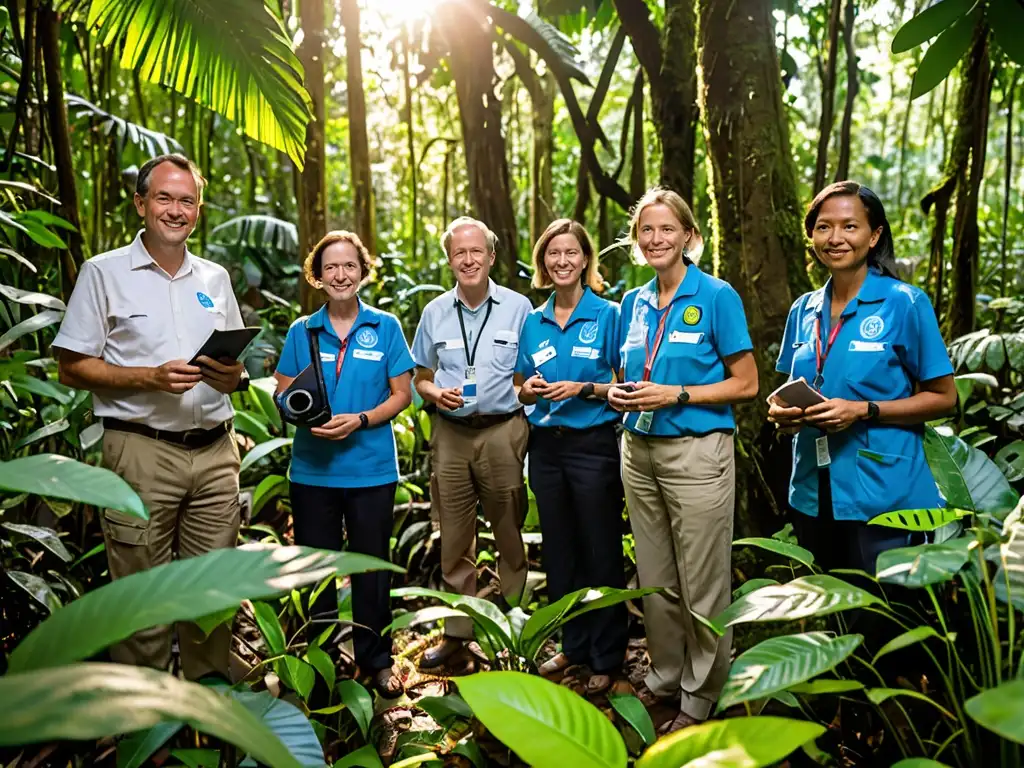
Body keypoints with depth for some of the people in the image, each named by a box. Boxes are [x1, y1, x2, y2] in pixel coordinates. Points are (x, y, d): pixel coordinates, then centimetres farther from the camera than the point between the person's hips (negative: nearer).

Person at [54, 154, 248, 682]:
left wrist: (233, 376, -3)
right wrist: (149, 378, -15)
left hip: (215, 452, 4)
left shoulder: (214, 278, 16)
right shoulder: (104, 272, 3)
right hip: (142, 452, -4)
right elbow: (72, 367, -1)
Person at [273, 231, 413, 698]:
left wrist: (360, 420, -16)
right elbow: (282, 394, 7)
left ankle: (376, 660, 25)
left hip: (370, 467, -1)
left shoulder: (385, 327, 1)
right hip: (312, 468, 2)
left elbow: (402, 394, -1)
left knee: (372, 565, 9)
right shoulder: (301, 332, 5)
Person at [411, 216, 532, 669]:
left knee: (509, 534, 5)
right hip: (450, 435, 3)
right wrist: (436, 394, -6)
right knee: (454, 537, 9)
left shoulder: (518, 307, 1)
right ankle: (458, 628, 22)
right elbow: (421, 378, 15)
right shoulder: (435, 313, 9)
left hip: (502, 432, -2)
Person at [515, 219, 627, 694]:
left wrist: (583, 389, -19)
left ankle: (606, 657, 18)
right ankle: (573, 645, 30)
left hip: (593, 445, -5)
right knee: (559, 552, 14)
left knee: (600, 552, 3)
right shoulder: (533, 323, 9)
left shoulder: (607, 315, -4)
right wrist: (530, 390, -8)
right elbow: (524, 393, 14)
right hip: (546, 446, 5)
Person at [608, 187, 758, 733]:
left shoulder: (717, 296, -6)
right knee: (655, 579, 15)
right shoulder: (633, 303, 10)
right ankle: (665, 674, 33)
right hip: (639, 451, 6)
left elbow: (746, 383, -7)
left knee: (701, 585, 5)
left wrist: (676, 394, -17)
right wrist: (619, 395, -2)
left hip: (696, 454, -5)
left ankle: (701, 695, 21)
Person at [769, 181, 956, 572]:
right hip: (813, 494, 5)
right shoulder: (803, 309, 7)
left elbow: (943, 398, -7)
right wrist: (783, 408, -5)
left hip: (881, 496, -5)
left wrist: (863, 411, -20)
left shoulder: (905, 303, -8)